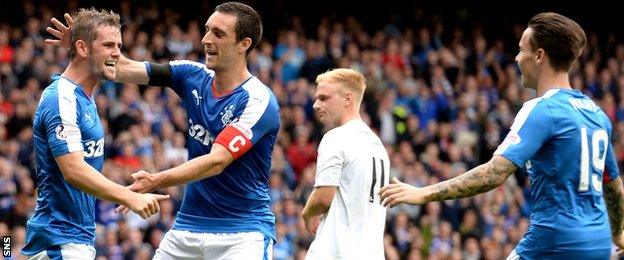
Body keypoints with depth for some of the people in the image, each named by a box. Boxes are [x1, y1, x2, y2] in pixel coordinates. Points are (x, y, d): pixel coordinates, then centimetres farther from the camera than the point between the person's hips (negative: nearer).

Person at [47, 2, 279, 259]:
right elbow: (127, 70, 1)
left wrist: (156, 181, -34)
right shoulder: (194, 76, 3)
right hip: (188, 226, 6)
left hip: (243, 233, -6)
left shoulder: (259, 101, -16)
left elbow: (216, 162, -24)